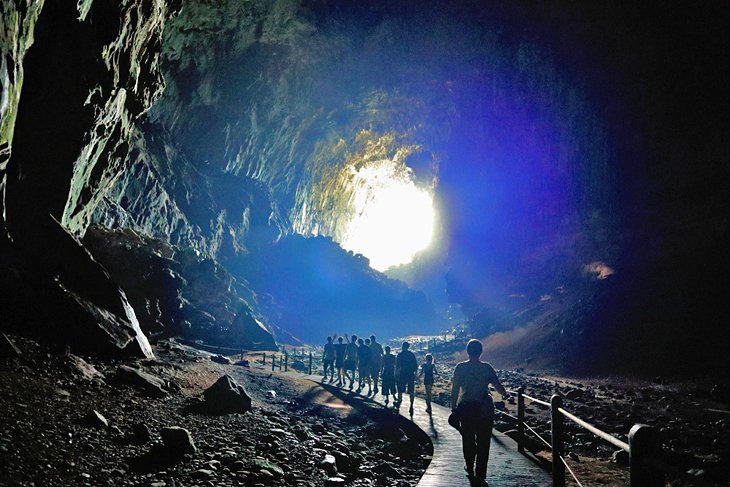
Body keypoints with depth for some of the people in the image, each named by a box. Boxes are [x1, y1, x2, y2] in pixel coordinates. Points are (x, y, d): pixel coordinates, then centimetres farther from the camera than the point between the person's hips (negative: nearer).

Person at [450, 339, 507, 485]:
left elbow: (454, 390, -5)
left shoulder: (460, 367, -5)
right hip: (485, 409, 0)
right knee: (483, 442, 7)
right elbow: (499, 387, -3)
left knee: (468, 440, 15)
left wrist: (453, 408, 3)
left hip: (465, 408, 0)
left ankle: (470, 470, 27)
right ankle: (480, 474, 7)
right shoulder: (487, 368, -5)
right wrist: (505, 394, 19)